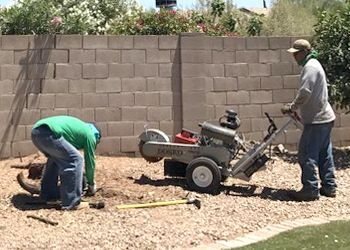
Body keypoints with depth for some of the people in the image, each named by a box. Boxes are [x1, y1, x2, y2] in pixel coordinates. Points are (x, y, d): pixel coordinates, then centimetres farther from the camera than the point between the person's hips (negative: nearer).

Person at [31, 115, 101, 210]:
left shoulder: (79, 127, 36)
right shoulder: (90, 134, 14)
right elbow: (90, 161, 18)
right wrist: (92, 185, 32)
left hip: (36, 131, 9)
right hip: (48, 133, -9)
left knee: (55, 158, 30)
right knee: (75, 160, -1)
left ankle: (48, 195, 35)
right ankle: (71, 203, 0)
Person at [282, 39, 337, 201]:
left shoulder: (310, 66, -16)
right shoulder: (313, 64, 17)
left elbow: (304, 93, -23)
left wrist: (291, 107, -11)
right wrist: (294, 106, 15)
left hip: (316, 120, -10)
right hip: (325, 117, 10)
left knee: (306, 155, -5)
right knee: (324, 154, 14)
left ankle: (310, 190, -1)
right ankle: (329, 187, 21)